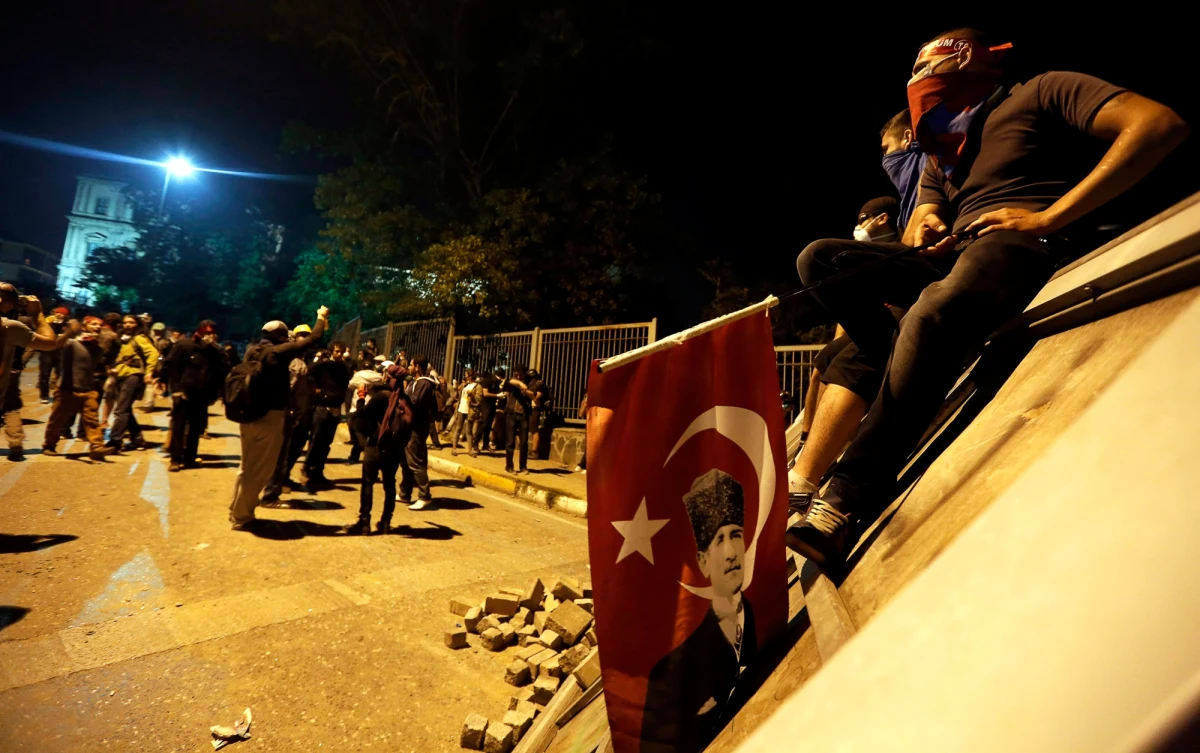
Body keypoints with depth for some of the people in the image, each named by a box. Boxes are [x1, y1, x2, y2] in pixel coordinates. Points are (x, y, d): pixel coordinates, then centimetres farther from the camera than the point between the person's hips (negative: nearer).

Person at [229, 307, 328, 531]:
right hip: (270, 417, -8)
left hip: (249, 416, 8)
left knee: (247, 466, 21)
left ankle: (237, 509, 32)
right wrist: (322, 318, 4)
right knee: (260, 470, 4)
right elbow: (312, 339, -11)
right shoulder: (278, 352, -14)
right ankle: (241, 516, 12)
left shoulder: (252, 350, 5)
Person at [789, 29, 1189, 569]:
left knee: (933, 314, -40)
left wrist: (1049, 219, -12)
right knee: (819, 260, -9)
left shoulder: (1041, 93, 12)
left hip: (1024, 243, -7)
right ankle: (913, 381, -22)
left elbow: (1161, 124, -1)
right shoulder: (942, 150, 32)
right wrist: (926, 231, 0)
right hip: (955, 254, 7)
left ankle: (847, 505, -41)